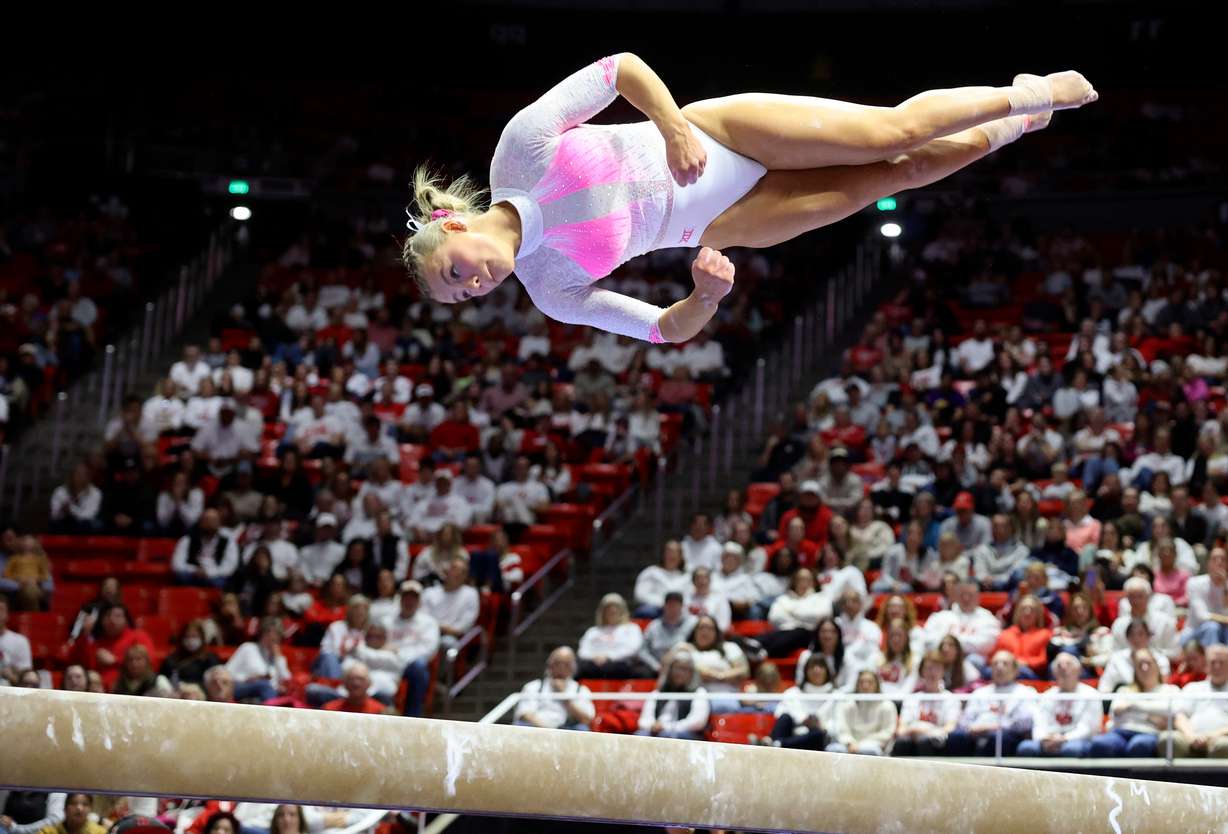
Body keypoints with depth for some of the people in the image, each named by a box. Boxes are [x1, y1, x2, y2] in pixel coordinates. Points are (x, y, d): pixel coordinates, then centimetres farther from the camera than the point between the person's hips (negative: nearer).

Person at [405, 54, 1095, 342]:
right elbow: (665, 329, -2)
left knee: (897, 137, -6)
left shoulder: (522, 144, -19)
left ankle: (1027, 95, 23)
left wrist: (675, 128, -28)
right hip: (724, 224, 2)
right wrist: (707, 299, -22)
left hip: (718, 134, -2)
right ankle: (1023, 120, 29)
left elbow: (622, 65, -15)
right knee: (898, 174, 2)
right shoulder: (552, 295, -10)